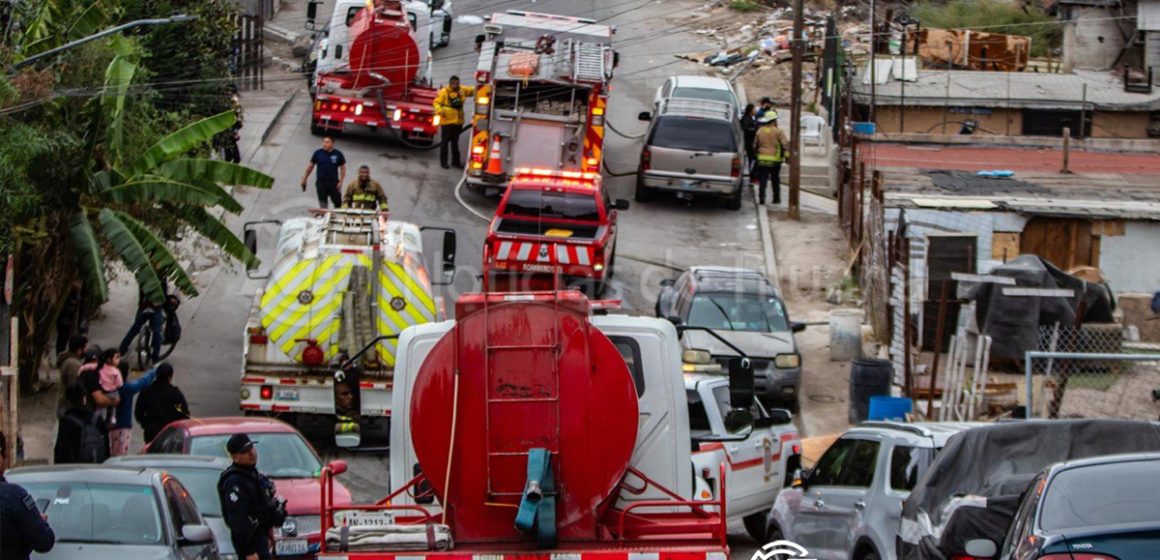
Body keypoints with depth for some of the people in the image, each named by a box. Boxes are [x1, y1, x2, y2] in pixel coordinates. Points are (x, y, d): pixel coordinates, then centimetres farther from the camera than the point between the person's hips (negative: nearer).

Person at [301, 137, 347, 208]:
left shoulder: (338, 154, -1)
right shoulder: (318, 153, 0)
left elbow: (343, 168, 6)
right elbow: (310, 166, 9)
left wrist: (341, 181, -3)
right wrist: (304, 179, 11)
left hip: (334, 182, 0)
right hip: (321, 182, 0)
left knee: (338, 203, 4)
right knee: (323, 204, -1)